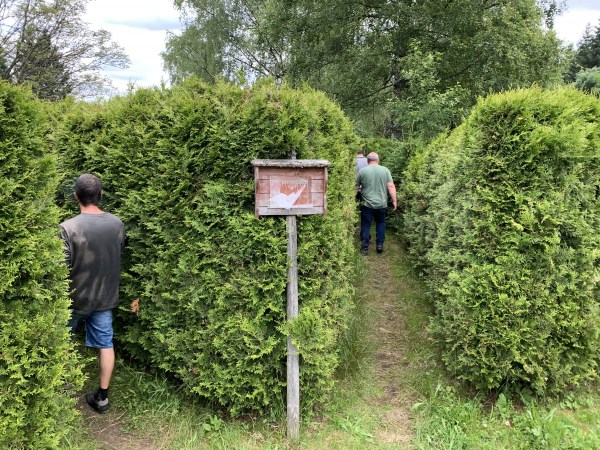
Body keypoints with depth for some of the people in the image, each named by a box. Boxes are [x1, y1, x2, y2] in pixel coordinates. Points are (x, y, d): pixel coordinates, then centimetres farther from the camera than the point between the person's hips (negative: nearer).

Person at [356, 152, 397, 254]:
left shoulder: (362, 171, -3)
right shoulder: (385, 170, 0)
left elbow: (356, 187, 3)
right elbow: (391, 186, -4)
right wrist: (394, 201, 1)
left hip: (367, 204, -2)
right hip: (382, 204, 2)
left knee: (365, 226, 7)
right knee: (380, 223, 20)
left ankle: (365, 248, 9)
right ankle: (380, 245, 17)